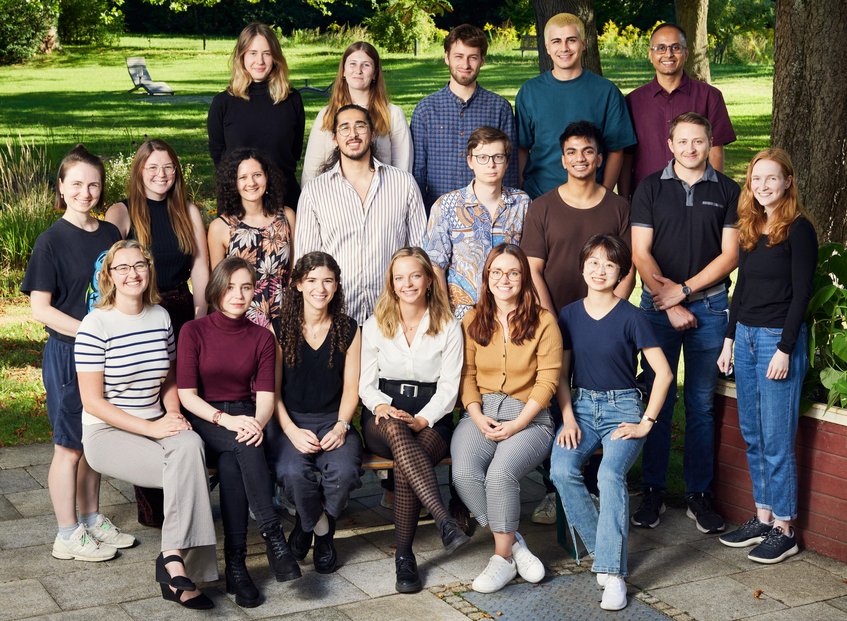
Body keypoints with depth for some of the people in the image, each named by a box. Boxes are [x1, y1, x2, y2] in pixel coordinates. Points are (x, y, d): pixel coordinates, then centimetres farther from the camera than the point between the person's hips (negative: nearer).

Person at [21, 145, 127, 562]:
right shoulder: (52, 241, -10)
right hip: (67, 354, -5)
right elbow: (40, 308, -13)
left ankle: (92, 520, 29)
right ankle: (68, 535, 14)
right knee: (70, 445, 3)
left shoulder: (110, 234, 6)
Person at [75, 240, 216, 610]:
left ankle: (173, 559, -28)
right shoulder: (96, 325, -10)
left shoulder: (161, 317, 8)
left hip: (156, 426, 5)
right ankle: (177, 562, -22)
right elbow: (92, 401, -12)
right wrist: (152, 429, -19)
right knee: (190, 464, -29)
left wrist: (173, 416, -3)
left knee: (189, 444, -31)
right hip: (107, 432, -5)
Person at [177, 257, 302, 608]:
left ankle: (235, 564, -33)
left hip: (244, 418, 2)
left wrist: (257, 423, -25)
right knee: (244, 445, -36)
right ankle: (272, 536, -37)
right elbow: (186, 394, -8)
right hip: (204, 421, -2)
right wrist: (226, 420, -25)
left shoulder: (262, 337, 7)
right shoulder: (194, 332, -1)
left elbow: (266, 395, -2)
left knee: (231, 462, -33)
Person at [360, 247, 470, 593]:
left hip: (431, 419, -1)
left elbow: (448, 387, 2)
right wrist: (381, 406, -14)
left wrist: (422, 420, -15)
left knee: (404, 465, -34)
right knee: (395, 430, -39)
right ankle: (443, 519, -49)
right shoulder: (375, 326, 14)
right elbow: (365, 383, 10)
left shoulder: (448, 327, 9)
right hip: (384, 418, 1)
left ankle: (404, 554, -25)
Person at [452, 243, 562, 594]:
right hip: (481, 413, 3)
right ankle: (513, 543, -8)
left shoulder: (542, 321, 2)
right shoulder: (472, 322, 12)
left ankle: (503, 558, -10)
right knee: (464, 473, -27)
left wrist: (517, 424, -12)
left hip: (529, 417, -3)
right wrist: (477, 417, -9)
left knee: (500, 474, -31)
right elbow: (467, 375, 8)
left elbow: (547, 380, -3)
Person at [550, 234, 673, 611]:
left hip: (622, 407, -3)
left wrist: (646, 422, -9)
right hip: (582, 406, 3)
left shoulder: (630, 317, -4)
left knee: (610, 473, -31)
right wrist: (568, 418, -4)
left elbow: (663, 373, -5)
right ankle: (601, 549, -9)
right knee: (561, 470, -26)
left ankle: (612, 572, -27)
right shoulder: (569, 315, 7)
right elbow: (561, 374, 10)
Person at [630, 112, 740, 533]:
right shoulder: (651, 189, 5)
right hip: (658, 306, 0)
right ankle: (653, 492, 12)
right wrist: (669, 305, -8)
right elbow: (641, 254, 0)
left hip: (709, 305, 0)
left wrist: (683, 289, -8)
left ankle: (699, 495, 13)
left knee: (701, 404, 5)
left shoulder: (727, 191, 5)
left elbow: (730, 254, 1)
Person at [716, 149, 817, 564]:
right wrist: (729, 339, 13)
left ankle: (783, 530, 6)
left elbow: (801, 293, -12)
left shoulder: (798, 230, -9)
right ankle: (763, 517, 22)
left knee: (776, 439, -3)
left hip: (780, 340, -7)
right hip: (745, 337, 7)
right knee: (752, 436, 12)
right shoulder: (749, 229, 11)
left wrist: (784, 350, -16)